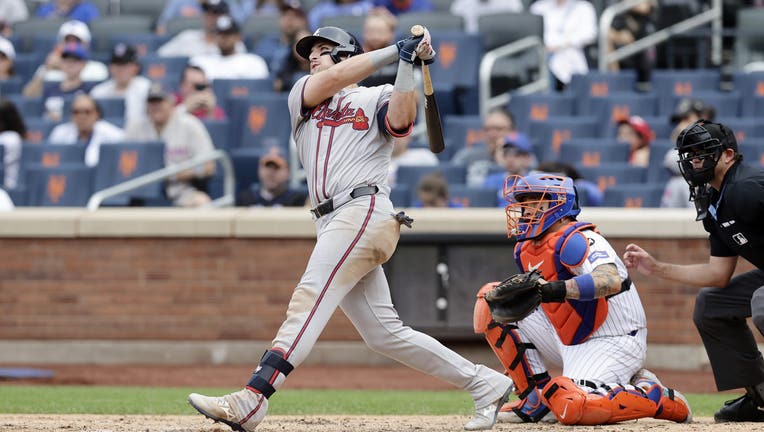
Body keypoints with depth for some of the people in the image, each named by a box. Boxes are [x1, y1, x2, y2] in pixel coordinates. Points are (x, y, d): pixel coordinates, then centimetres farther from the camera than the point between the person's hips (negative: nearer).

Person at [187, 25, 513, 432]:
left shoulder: (377, 98, 9)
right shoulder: (303, 96, 24)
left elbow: (401, 119, -12)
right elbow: (330, 81, 3)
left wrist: (407, 65, -17)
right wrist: (394, 51, 1)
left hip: (365, 212, -7)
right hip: (334, 225, 7)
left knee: (307, 303, -21)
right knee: (384, 333, 3)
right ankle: (485, 385, 9)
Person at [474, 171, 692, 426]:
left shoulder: (575, 240, -20)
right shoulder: (525, 250, 8)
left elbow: (611, 281, -38)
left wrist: (556, 289, -50)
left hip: (613, 344, -9)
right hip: (572, 344, 9)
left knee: (573, 408, -34)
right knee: (491, 300, 2)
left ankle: (660, 399, -6)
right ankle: (537, 400, 2)